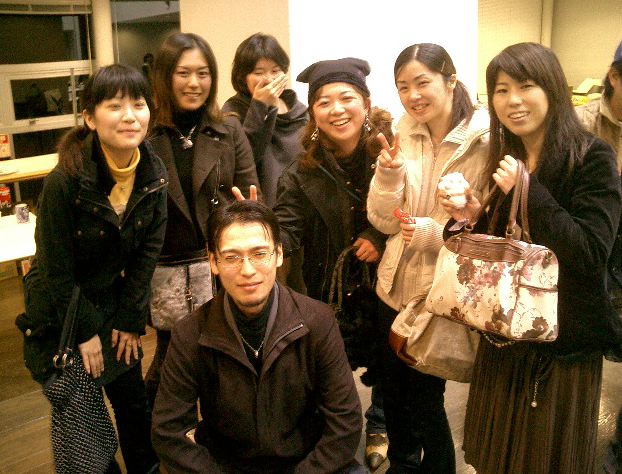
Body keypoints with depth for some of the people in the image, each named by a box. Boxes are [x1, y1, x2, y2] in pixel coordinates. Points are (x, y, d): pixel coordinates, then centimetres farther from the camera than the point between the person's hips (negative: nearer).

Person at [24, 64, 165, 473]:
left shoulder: (155, 174, -12)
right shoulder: (66, 179, -26)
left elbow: (148, 250, -4)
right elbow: (57, 269, -18)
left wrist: (130, 319, -4)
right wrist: (86, 332, -11)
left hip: (113, 301, 4)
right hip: (61, 311, -4)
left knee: (133, 397, 14)